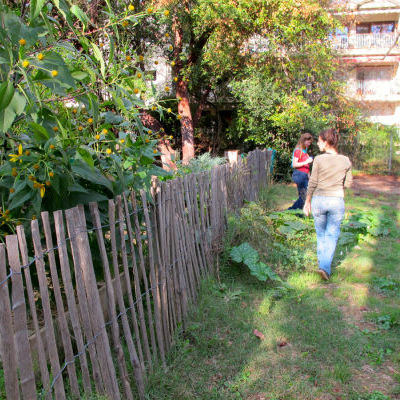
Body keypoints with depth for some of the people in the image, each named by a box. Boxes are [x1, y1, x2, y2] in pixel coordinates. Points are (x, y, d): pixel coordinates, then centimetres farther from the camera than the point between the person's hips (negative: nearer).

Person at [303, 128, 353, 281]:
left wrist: (307, 202, 5)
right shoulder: (346, 161, -1)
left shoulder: (319, 160, -9)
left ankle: (322, 264, 26)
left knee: (321, 234, 17)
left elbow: (312, 184, -5)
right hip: (337, 201, 1)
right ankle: (325, 266, -3)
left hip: (318, 200, 0)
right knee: (332, 235, 9)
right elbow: (348, 184, 6)